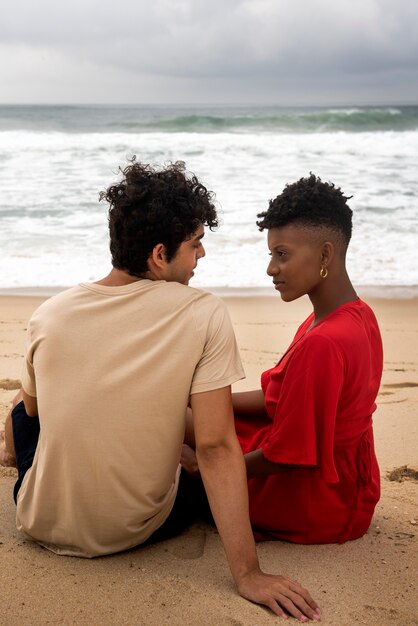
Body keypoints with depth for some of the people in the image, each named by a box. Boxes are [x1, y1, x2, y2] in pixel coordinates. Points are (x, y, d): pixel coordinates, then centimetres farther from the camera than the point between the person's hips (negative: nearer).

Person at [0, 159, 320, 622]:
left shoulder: (48, 316, -12)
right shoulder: (205, 315, -21)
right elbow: (216, 446, -25)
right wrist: (247, 574, -21)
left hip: (46, 527, 2)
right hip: (140, 530, -1)